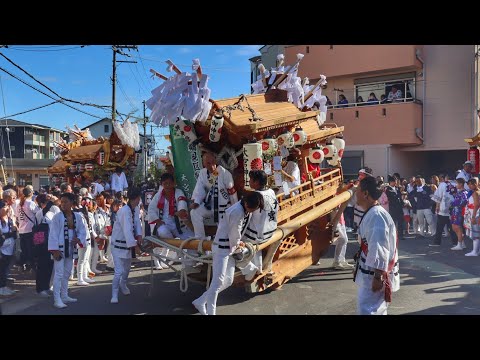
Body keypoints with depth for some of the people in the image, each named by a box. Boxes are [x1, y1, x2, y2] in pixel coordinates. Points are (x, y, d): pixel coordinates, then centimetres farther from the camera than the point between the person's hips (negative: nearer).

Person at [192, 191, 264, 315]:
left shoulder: (247, 209, 4)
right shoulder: (237, 212, -25)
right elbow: (234, 234, -18)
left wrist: (238, 243, 5)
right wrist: (237, 245, 0)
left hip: (231, 247, 10)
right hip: (222, 247, -9)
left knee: (228, 281, 10)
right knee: (218, 281, -10)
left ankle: (200, 302, 20)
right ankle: (211, 312, -3)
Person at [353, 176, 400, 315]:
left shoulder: (376, 215, -22)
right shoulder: (371, 213, 11)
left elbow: (379, 249, -26)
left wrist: (378, 277, -25)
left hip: (375, 274, -10)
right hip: (370, 272, 10)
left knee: (367, 310, -10)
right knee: (377, 309, 20)